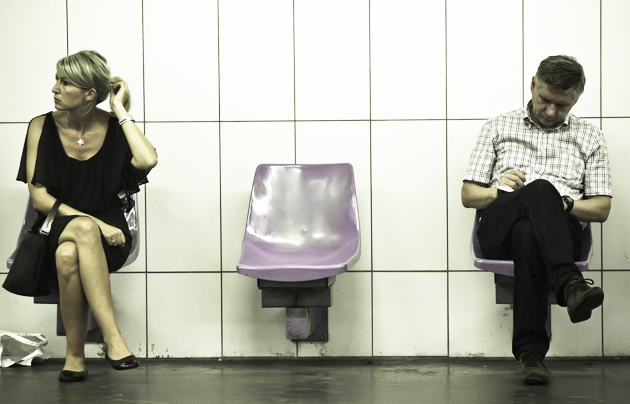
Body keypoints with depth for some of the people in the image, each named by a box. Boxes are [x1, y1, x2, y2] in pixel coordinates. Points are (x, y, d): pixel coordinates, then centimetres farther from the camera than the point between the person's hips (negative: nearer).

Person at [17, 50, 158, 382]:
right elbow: (39, 197, -5)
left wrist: (120, 110, -12)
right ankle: (113, 340, -38)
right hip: (57, 228, 0)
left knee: (69, 255, -36)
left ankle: (75, 355, -23)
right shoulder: (42, 127, 1)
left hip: (106, 233, 0)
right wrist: (91, 221, -17)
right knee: (84, 230, -37)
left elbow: (148, 159, -23)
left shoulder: (115, 127, 0)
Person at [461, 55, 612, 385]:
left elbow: (601, 209, 14)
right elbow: (468, 196, 17)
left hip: (560, 231, 1)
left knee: (528, 235, -42)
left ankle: (530, 351, -48)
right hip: (498, 230, 0)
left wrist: (563, 205, -9)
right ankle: (570, 285, -56)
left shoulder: (589, 138, 21)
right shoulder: (498, 127, 22)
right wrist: (498, 191, -7)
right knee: (541, 189, -38)